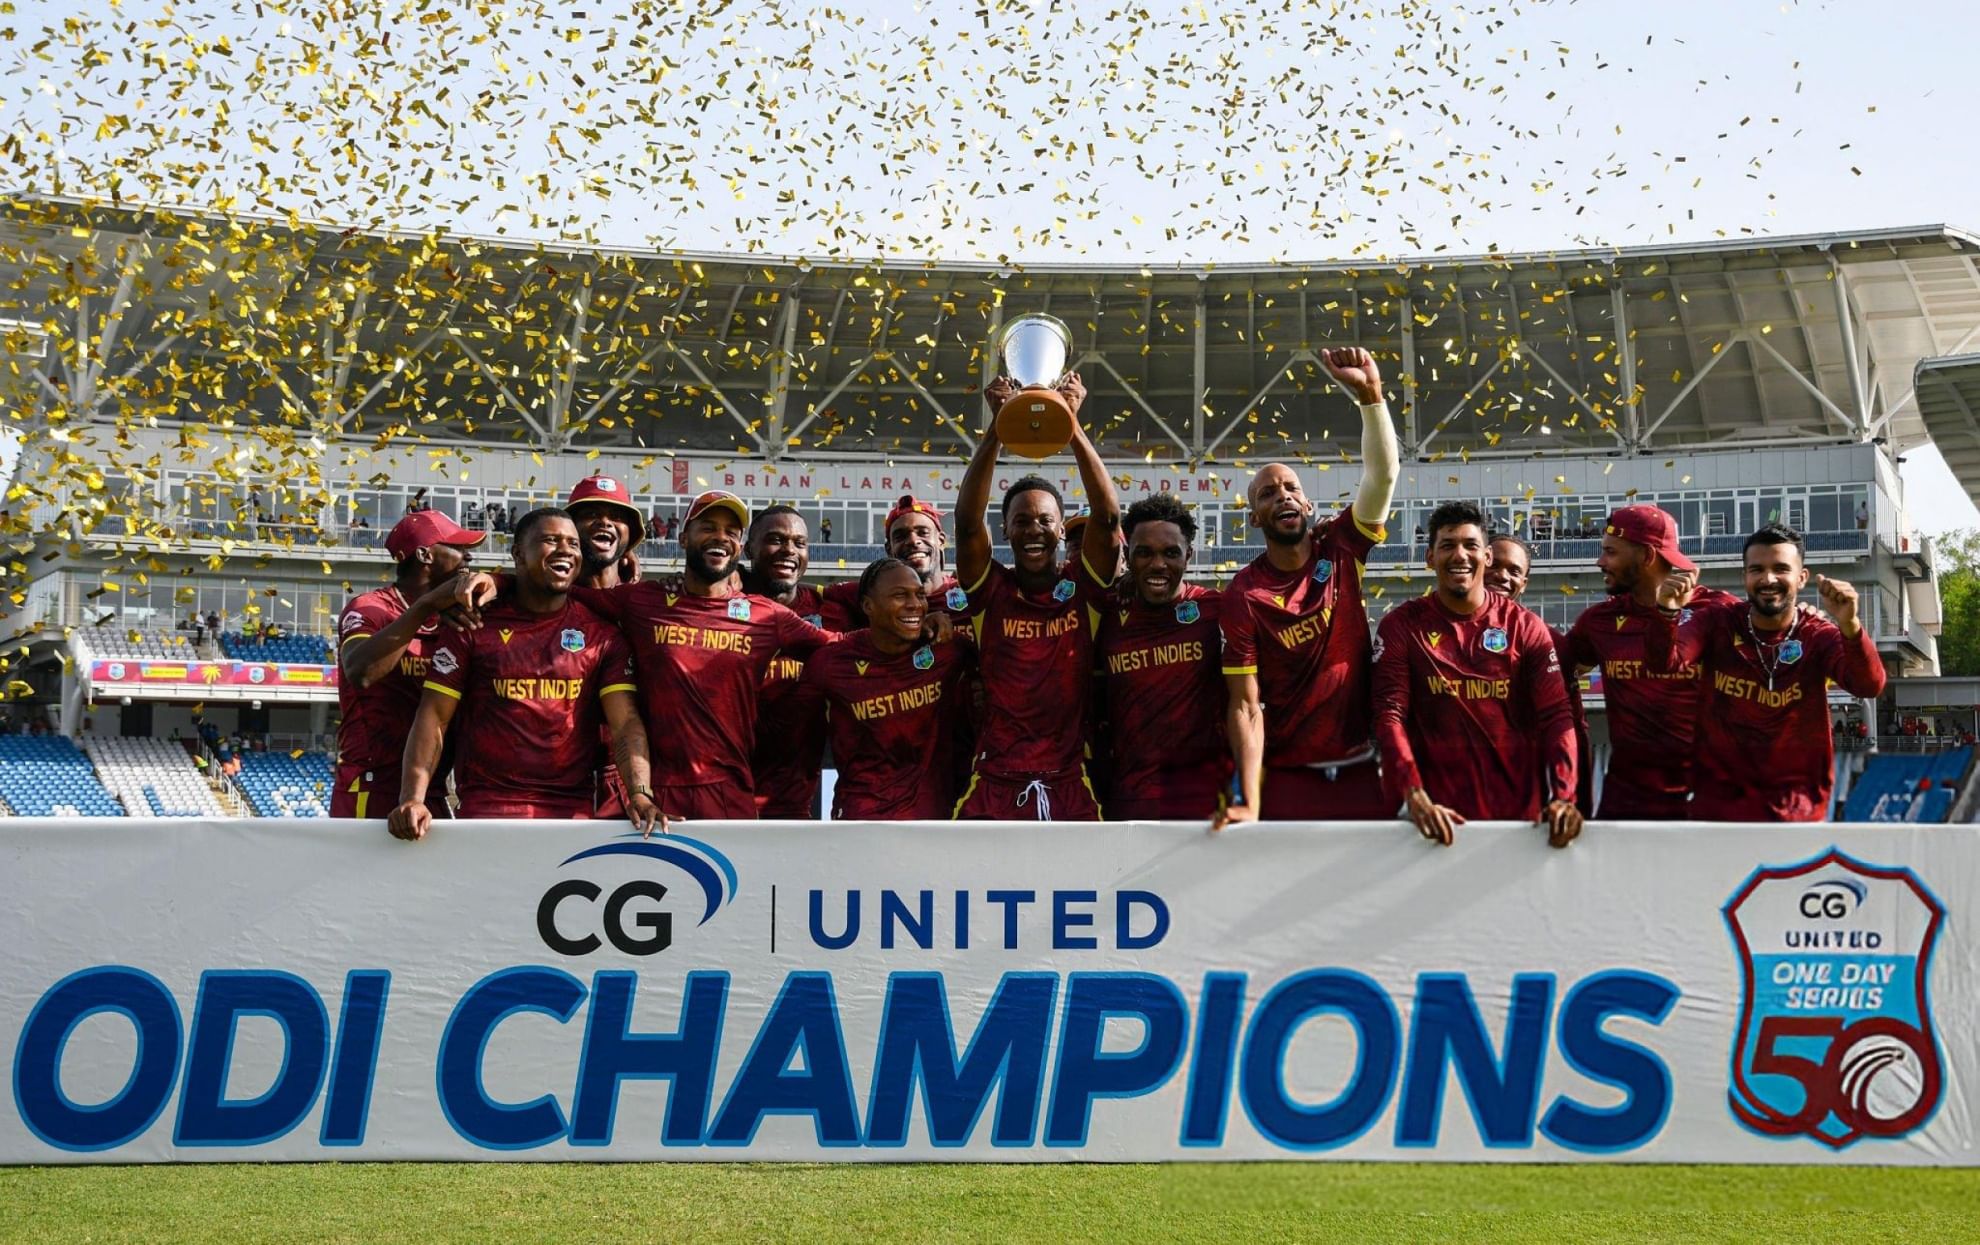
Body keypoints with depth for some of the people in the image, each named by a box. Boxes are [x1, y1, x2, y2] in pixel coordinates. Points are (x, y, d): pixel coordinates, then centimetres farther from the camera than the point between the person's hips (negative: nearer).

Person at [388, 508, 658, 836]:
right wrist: (412, 799, -14)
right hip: (484, 807, -1)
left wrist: (640, 792, -19)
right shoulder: (475, 625, 5)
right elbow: (435, 716, 0)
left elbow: (625, 720, -2)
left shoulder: (601, 634, 8)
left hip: (574, 808, 1)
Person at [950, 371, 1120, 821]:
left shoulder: (1083, 590, 4)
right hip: (993, 788, 0)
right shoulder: (990, 591, 4)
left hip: (1069, 789, 0)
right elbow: (967, 520, -10)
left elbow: (1107, 516, -8)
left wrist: (1071, 425, -16)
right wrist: (998, 427, -18)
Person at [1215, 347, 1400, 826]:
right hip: (1288, 779, -2)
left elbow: (1382, 475, -15)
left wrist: (1369, 393, -28)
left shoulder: (1339, 549, 0)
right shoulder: (1244, 595, -9)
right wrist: (1249, 805, -21)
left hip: (1363, 769, 3)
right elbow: (1246, 707, -12)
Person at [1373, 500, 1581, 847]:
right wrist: (1415, 798, -24)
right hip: (1437, 814, -1)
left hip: (1518, 811, 1)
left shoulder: (1525, 626, 2)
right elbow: (1390, 715, -9)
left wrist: (1563, 796, -20)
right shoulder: (1400, 626, 0)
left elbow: (1555, 715, -4)